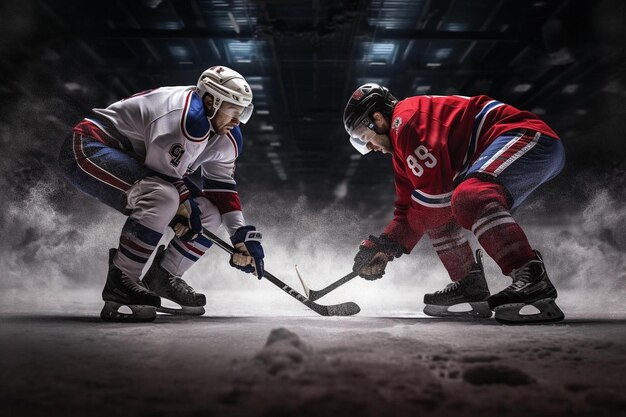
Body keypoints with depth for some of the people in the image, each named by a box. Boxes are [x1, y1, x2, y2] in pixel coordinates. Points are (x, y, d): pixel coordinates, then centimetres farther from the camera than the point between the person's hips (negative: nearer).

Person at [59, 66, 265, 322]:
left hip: (132, 162, 9)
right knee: (162, 196, -37)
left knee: (209, 212, 2)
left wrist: (244, 235, -3)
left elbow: (222, 188, 5)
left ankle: (163, 277, 15)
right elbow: (164, 170, -27)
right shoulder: (189, 115, -28)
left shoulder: (226, 139, 2)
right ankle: (120, 282, -24)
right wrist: (185, 207, -12)